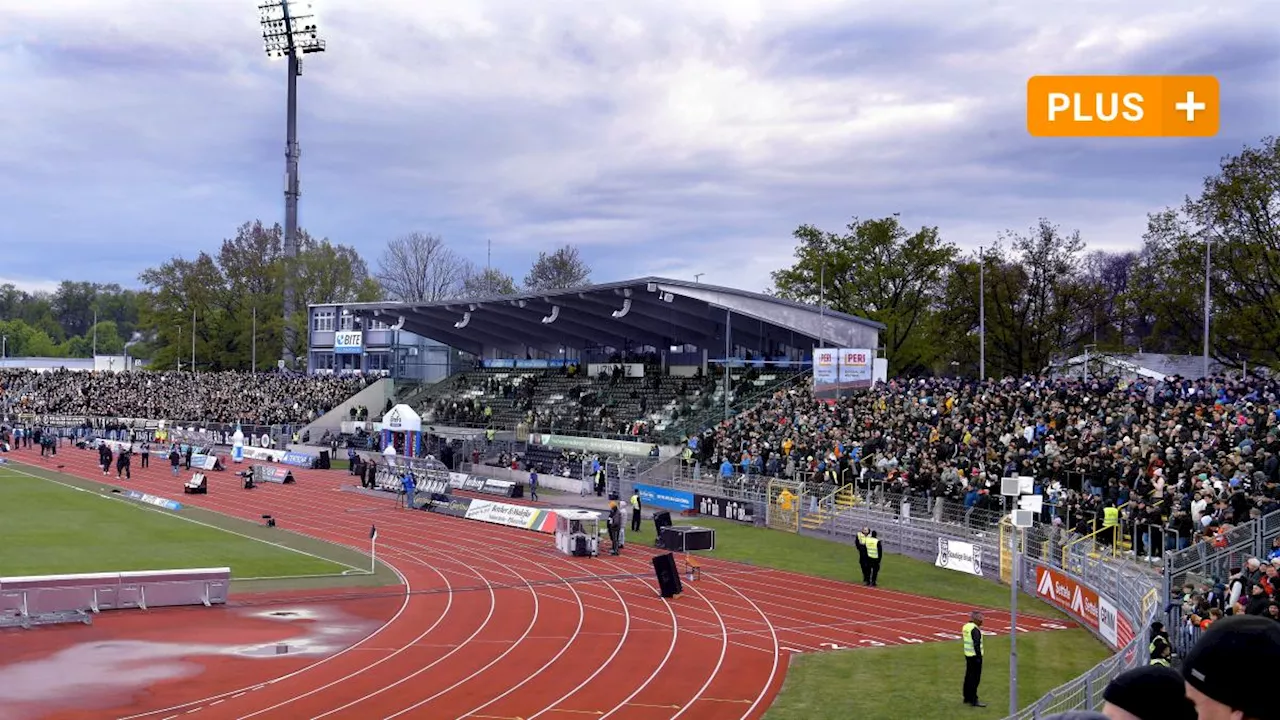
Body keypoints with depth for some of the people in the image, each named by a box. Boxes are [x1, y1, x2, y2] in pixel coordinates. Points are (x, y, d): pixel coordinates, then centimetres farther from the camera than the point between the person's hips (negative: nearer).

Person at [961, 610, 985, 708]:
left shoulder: (965, 626, 8)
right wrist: (979, 657, -19)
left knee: (968, 676, 16)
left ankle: (967, 698, 24)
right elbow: (976, 644, -22)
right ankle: (973, 700, -3)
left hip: (968, 655, 9)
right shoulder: (975, 629, -19)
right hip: (975, 656, -9)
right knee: (975, 678, -5)